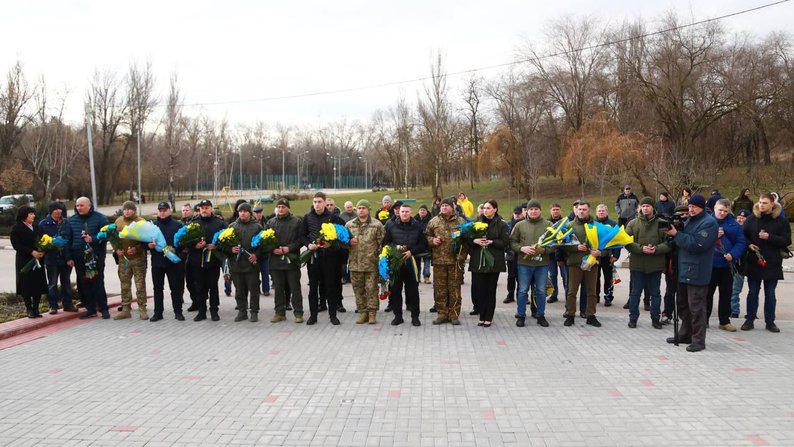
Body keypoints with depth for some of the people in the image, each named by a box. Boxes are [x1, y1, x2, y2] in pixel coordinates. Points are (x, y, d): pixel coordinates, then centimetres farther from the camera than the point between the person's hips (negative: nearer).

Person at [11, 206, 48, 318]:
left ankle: (36, 309, 12)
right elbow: (16, 245, -9)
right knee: (26, 285, -2)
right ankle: (29, 310, 7)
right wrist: (32, 252, -17)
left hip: (38, 259, 4)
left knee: (38, 284, 2)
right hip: (24, 261, -4)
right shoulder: (16, 228, -3)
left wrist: (42, 252, -8)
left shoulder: (36, 226, 11)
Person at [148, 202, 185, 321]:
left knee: (176, 287, 1)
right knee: (157, 288, 7)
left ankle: (178, 312, 9)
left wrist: (175, 249, -18)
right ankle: (158, 312, 14)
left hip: (174, 261, -3)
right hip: (157, 261, 3)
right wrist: (149, 245, -9)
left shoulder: (178, 225, 1)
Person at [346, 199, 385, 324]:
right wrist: (349, 242, -5)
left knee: (371, 288, 1)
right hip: (355, 262, 3)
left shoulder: (377, 224, 0)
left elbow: (382, 242, -1)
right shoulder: (349, 225, 9)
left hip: (371, 263, -3)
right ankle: (362, 312, 19)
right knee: (358, 289, 8)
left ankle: (372, 313, 10)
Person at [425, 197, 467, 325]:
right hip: (438, 260, 2)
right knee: (440, 288, 5)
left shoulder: (461, 221, 4)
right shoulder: (433, 221, 8)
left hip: (455, 260, -2)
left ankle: (454, 314, 12)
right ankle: (442, 314, 15)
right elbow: (426, 236, 17)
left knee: (455, 288, 4)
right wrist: (432, 240, -5)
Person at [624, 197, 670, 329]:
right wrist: (641, 248, -19)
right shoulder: (633, 223, 1)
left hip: (656, 265, 0)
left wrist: (656, 249, -21)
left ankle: (655, 318, 23)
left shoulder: (662, 223, -1)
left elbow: (668, 243, -5)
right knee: (635, 292, 8)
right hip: (637, 264, 0)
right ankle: (633, 318, 18)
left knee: (655, 293, 11)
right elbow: (627, 242, -5)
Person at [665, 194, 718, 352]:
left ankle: (698, 340, 1)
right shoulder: (690, 220, 18)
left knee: (696, 307, -6)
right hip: (684, 270, 9)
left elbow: (697, 244, -21)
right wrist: (675, 233, 0)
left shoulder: (709, 223, -11)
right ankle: (685, 334, 27)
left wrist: (676, 235, -18)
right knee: (683, 304, 16)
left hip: (697, 272, -9)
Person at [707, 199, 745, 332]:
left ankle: (724, 321, 21)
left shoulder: (734, 224, 2)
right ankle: (704, 319, 15)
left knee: (726, 293, 11)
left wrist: (733, 254, -16)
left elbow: (741, 242, -1)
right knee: (707, 292, 6)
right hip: (709, 264, -2)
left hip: (727, 264, 3)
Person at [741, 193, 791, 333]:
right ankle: (749, 320, 15)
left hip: (772, 264, -1)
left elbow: (787, 241, -5)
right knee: (752, 292, 7)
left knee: (770, 294, 7)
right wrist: (749, 244, -11)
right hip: (753, 262, 1)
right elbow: (743, 235, 8)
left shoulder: (781, 221, -2)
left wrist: (769, 237, -17)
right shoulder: (751, 219, 1)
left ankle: (770, 321, 17)